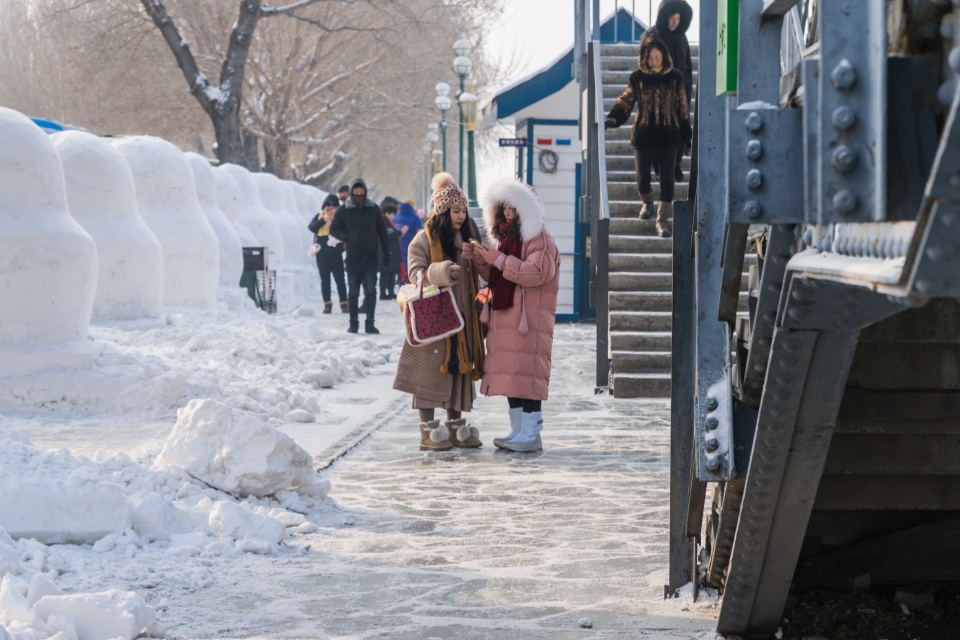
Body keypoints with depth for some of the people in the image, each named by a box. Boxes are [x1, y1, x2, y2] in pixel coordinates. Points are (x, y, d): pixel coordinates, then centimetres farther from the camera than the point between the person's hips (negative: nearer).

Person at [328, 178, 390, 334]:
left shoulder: (374, 209, 7)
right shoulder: (344, 211, 3)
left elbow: (382, 231, 11)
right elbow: (334, 229, 7)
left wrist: (386, 252, 7)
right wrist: (347, 238, -12)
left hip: (371, 256, 0)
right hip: (353, 256, 0)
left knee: (371, 290, -5)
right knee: (353, 292, 3)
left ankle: (370, 323, -1)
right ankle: (353, 324, 9)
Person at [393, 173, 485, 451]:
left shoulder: (467, 236, 15)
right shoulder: (424, 239, -5)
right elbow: (415, 273, -12)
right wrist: (440, 273, -27)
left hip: (462, 318, 6)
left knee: (459, 368, 9)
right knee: (431, 369, -6)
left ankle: (456, 428, 17)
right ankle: (429, 430, -2)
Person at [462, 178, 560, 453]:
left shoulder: (540, 240, -7)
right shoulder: (508, 238, 21)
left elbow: (535, 273, -21)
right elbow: (495, 277, 24)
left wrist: (499, 259, -18)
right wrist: (480, 259, 5)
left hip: (529, 319, -9)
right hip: (505, 317, 9)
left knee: (525, 373, -12)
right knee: (510, 375, 8)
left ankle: (531, 434, -11)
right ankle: (518, 430, 13)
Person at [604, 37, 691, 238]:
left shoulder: (675, 78, 2)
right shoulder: (637, 78, 1)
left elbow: (682, 108, 7)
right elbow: (625, 101, -1)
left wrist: (686, 134, 7)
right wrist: (612, 118, -18)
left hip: (668, 137, 0)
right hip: (643, 136, 0)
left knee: (666, 179, -5)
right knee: (642, 178, 3)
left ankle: (663, 219, 3)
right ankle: (647, 203, 35)